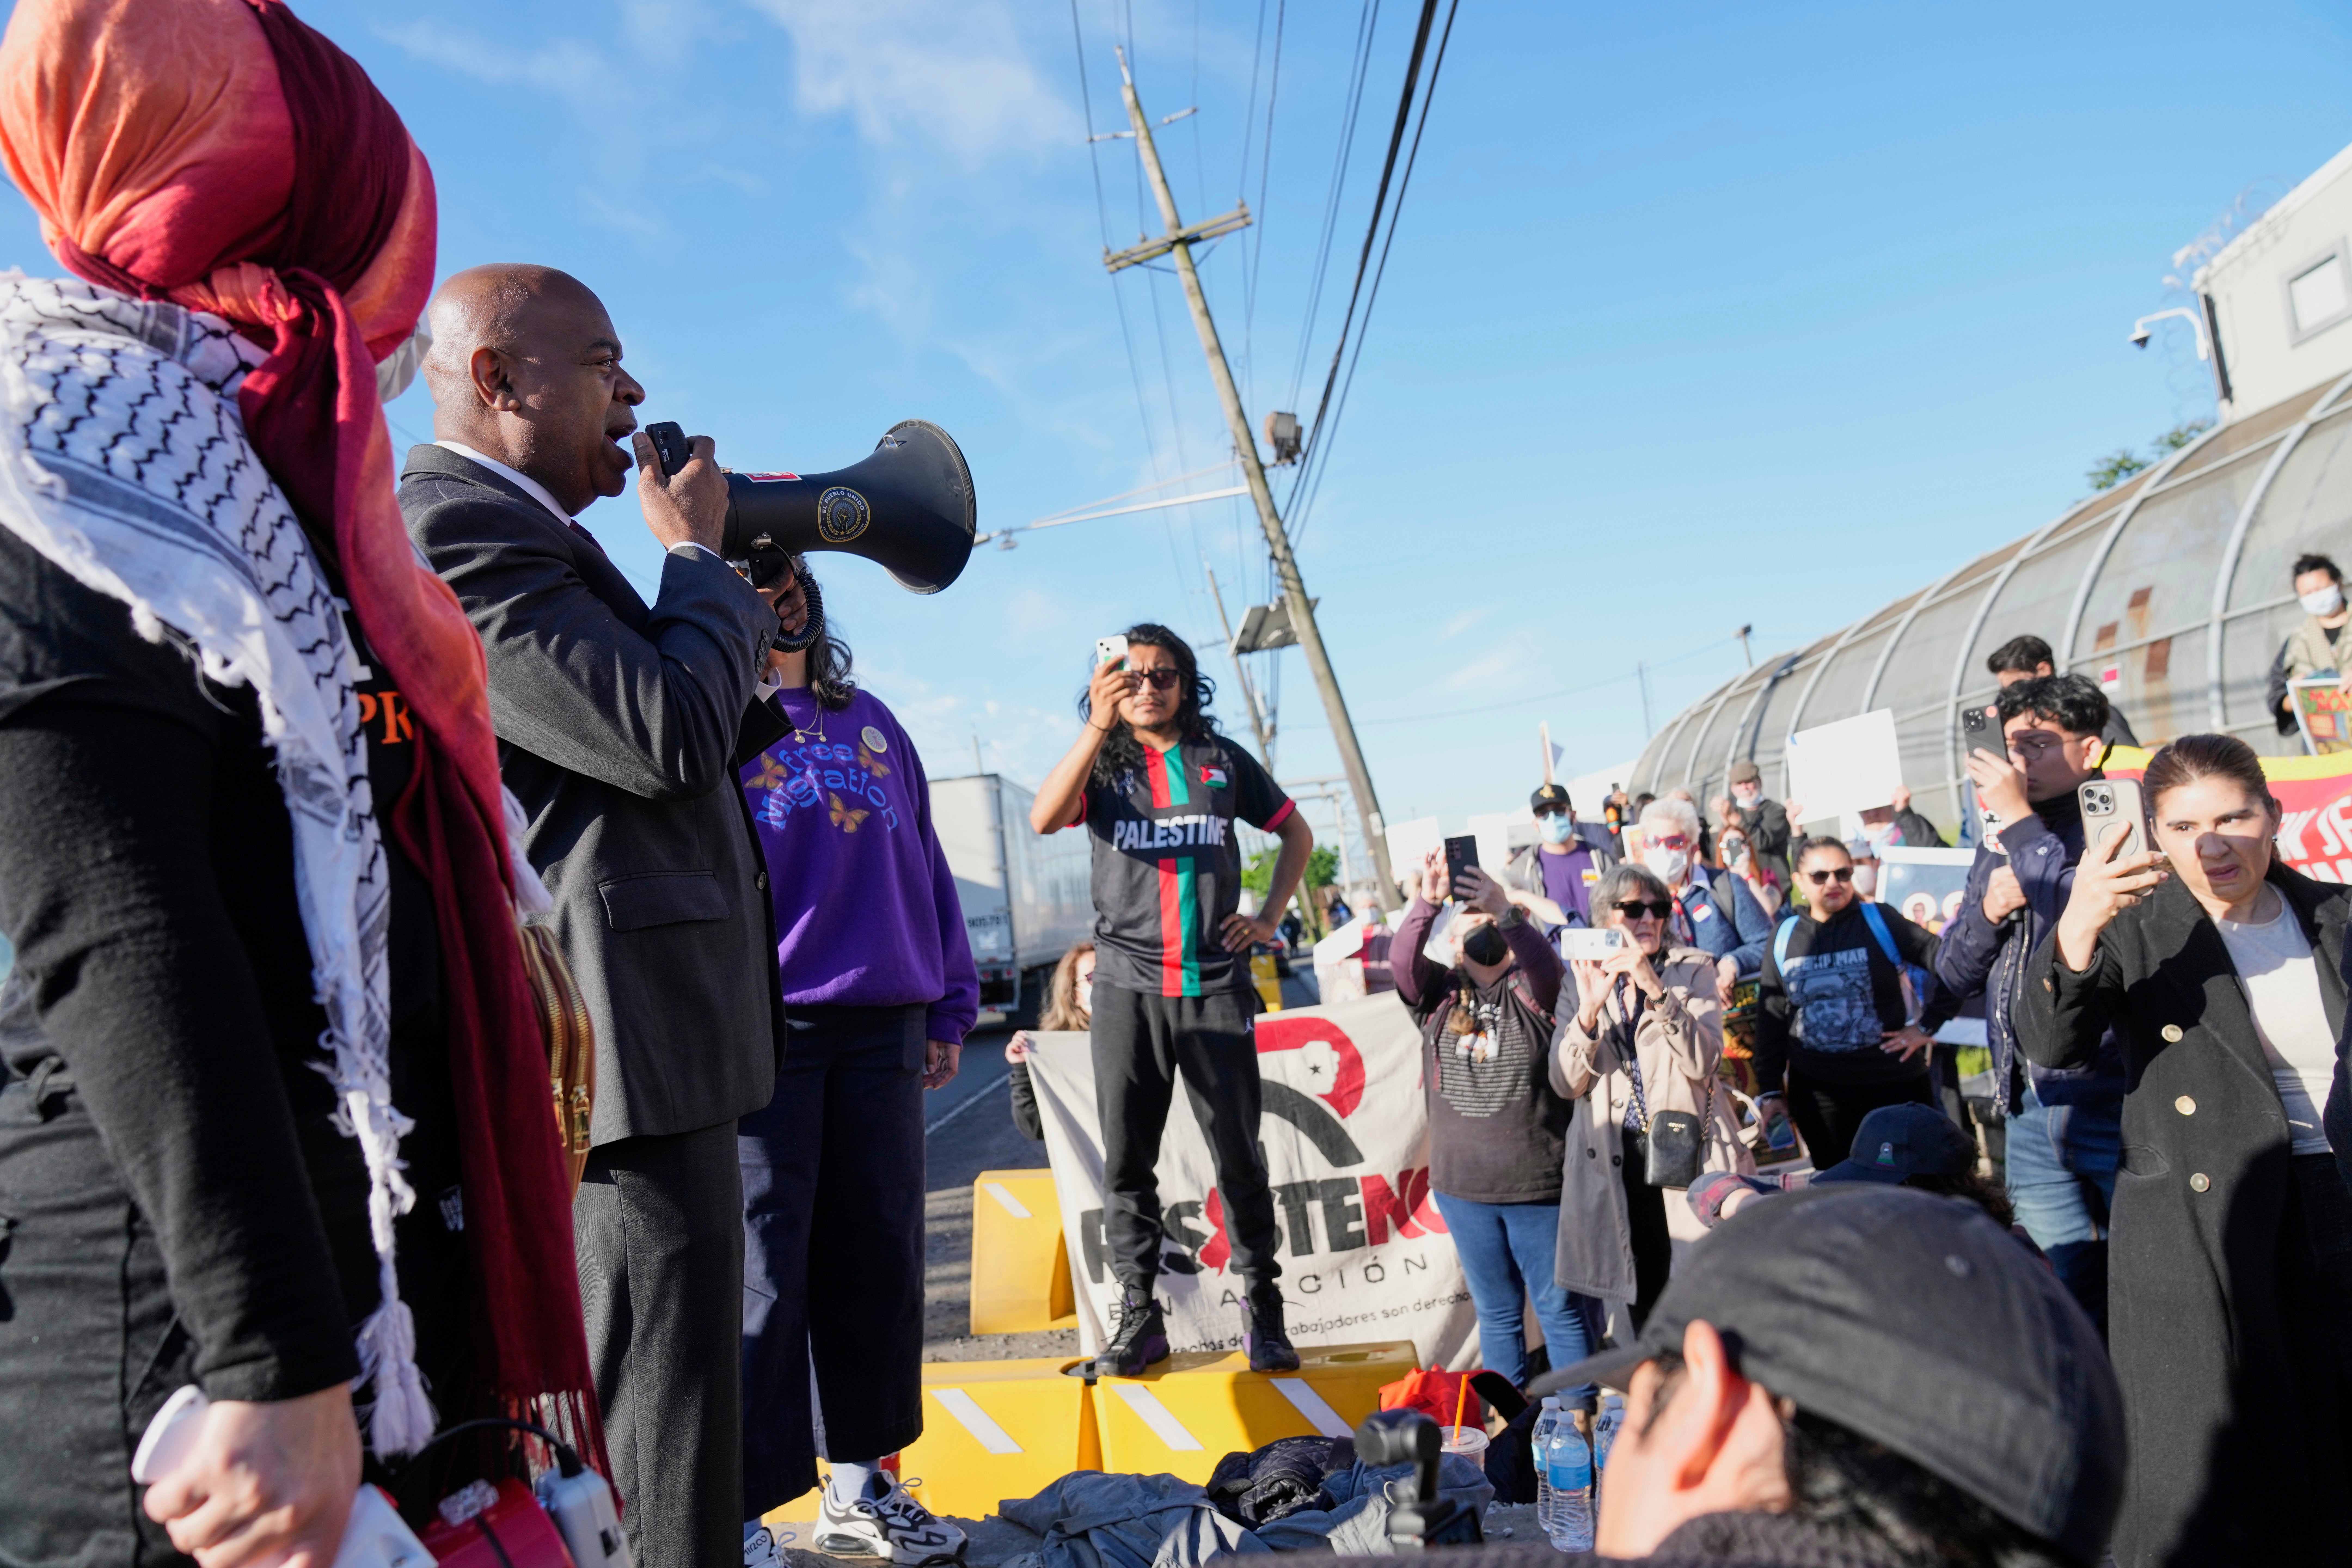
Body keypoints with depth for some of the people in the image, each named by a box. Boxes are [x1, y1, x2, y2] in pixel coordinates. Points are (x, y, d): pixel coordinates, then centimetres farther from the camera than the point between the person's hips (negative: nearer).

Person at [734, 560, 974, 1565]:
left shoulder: (872, 722, 19)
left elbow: (925, 866, 20)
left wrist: (949, 1007, 15)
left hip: (881, 1031, 5)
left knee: (879, 1259, 9)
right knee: (762, 1275, -3)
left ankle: (860, 1485, 24)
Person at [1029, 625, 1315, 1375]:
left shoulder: (1222, 760, 11)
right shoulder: (1103, 764, 7)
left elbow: (1297, 834, 21)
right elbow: (1044, 819, -15)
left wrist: (1269, 918, 9)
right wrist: (1098, 724, -22)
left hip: (1215, 985, 0)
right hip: (1127, 984, 0)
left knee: (1239, 1156, 3)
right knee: (1126, 1159, 3)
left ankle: (1262, 1308, 16)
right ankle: (1138, 1316, 13)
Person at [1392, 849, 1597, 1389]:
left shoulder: (1530, 993, -3)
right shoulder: (1439, 995, 5)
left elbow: (1545, 964, -24)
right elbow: (1403, 961, -12)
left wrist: (1505, 909, -40)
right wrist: (1427, 900, -27)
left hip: (1538, 1184, -3)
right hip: (1463, 1187, 3)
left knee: (1561, 1308, 8)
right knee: (1496, 1313, 16)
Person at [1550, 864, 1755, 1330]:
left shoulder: (1692, 970, 1)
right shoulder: (1583, 979, 5)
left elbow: (1703, 1062, -14)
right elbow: (1565, 1084, -5)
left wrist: (1656, 990, -25)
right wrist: (1589, 1010, -20)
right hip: (1618, 1160, 2)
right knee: (1645, 1298, 10)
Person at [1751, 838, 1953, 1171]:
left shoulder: (1880, 921, -4)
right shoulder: (1784, 937, 5)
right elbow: (1770, 1018, 9)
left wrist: (1927, 1026, -6)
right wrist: (1769, 1089, 8)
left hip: (1894, 1084, -2)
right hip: (1817, 1093, 3)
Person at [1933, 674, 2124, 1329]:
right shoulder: (2002, 845, 16)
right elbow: (1953, 974, 17)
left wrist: (2020, 820, -17)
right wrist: (1987, 911, -3)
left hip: (2112, 1103, -6)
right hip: (2030, 1110, 7)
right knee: (2068, 1296, 13)